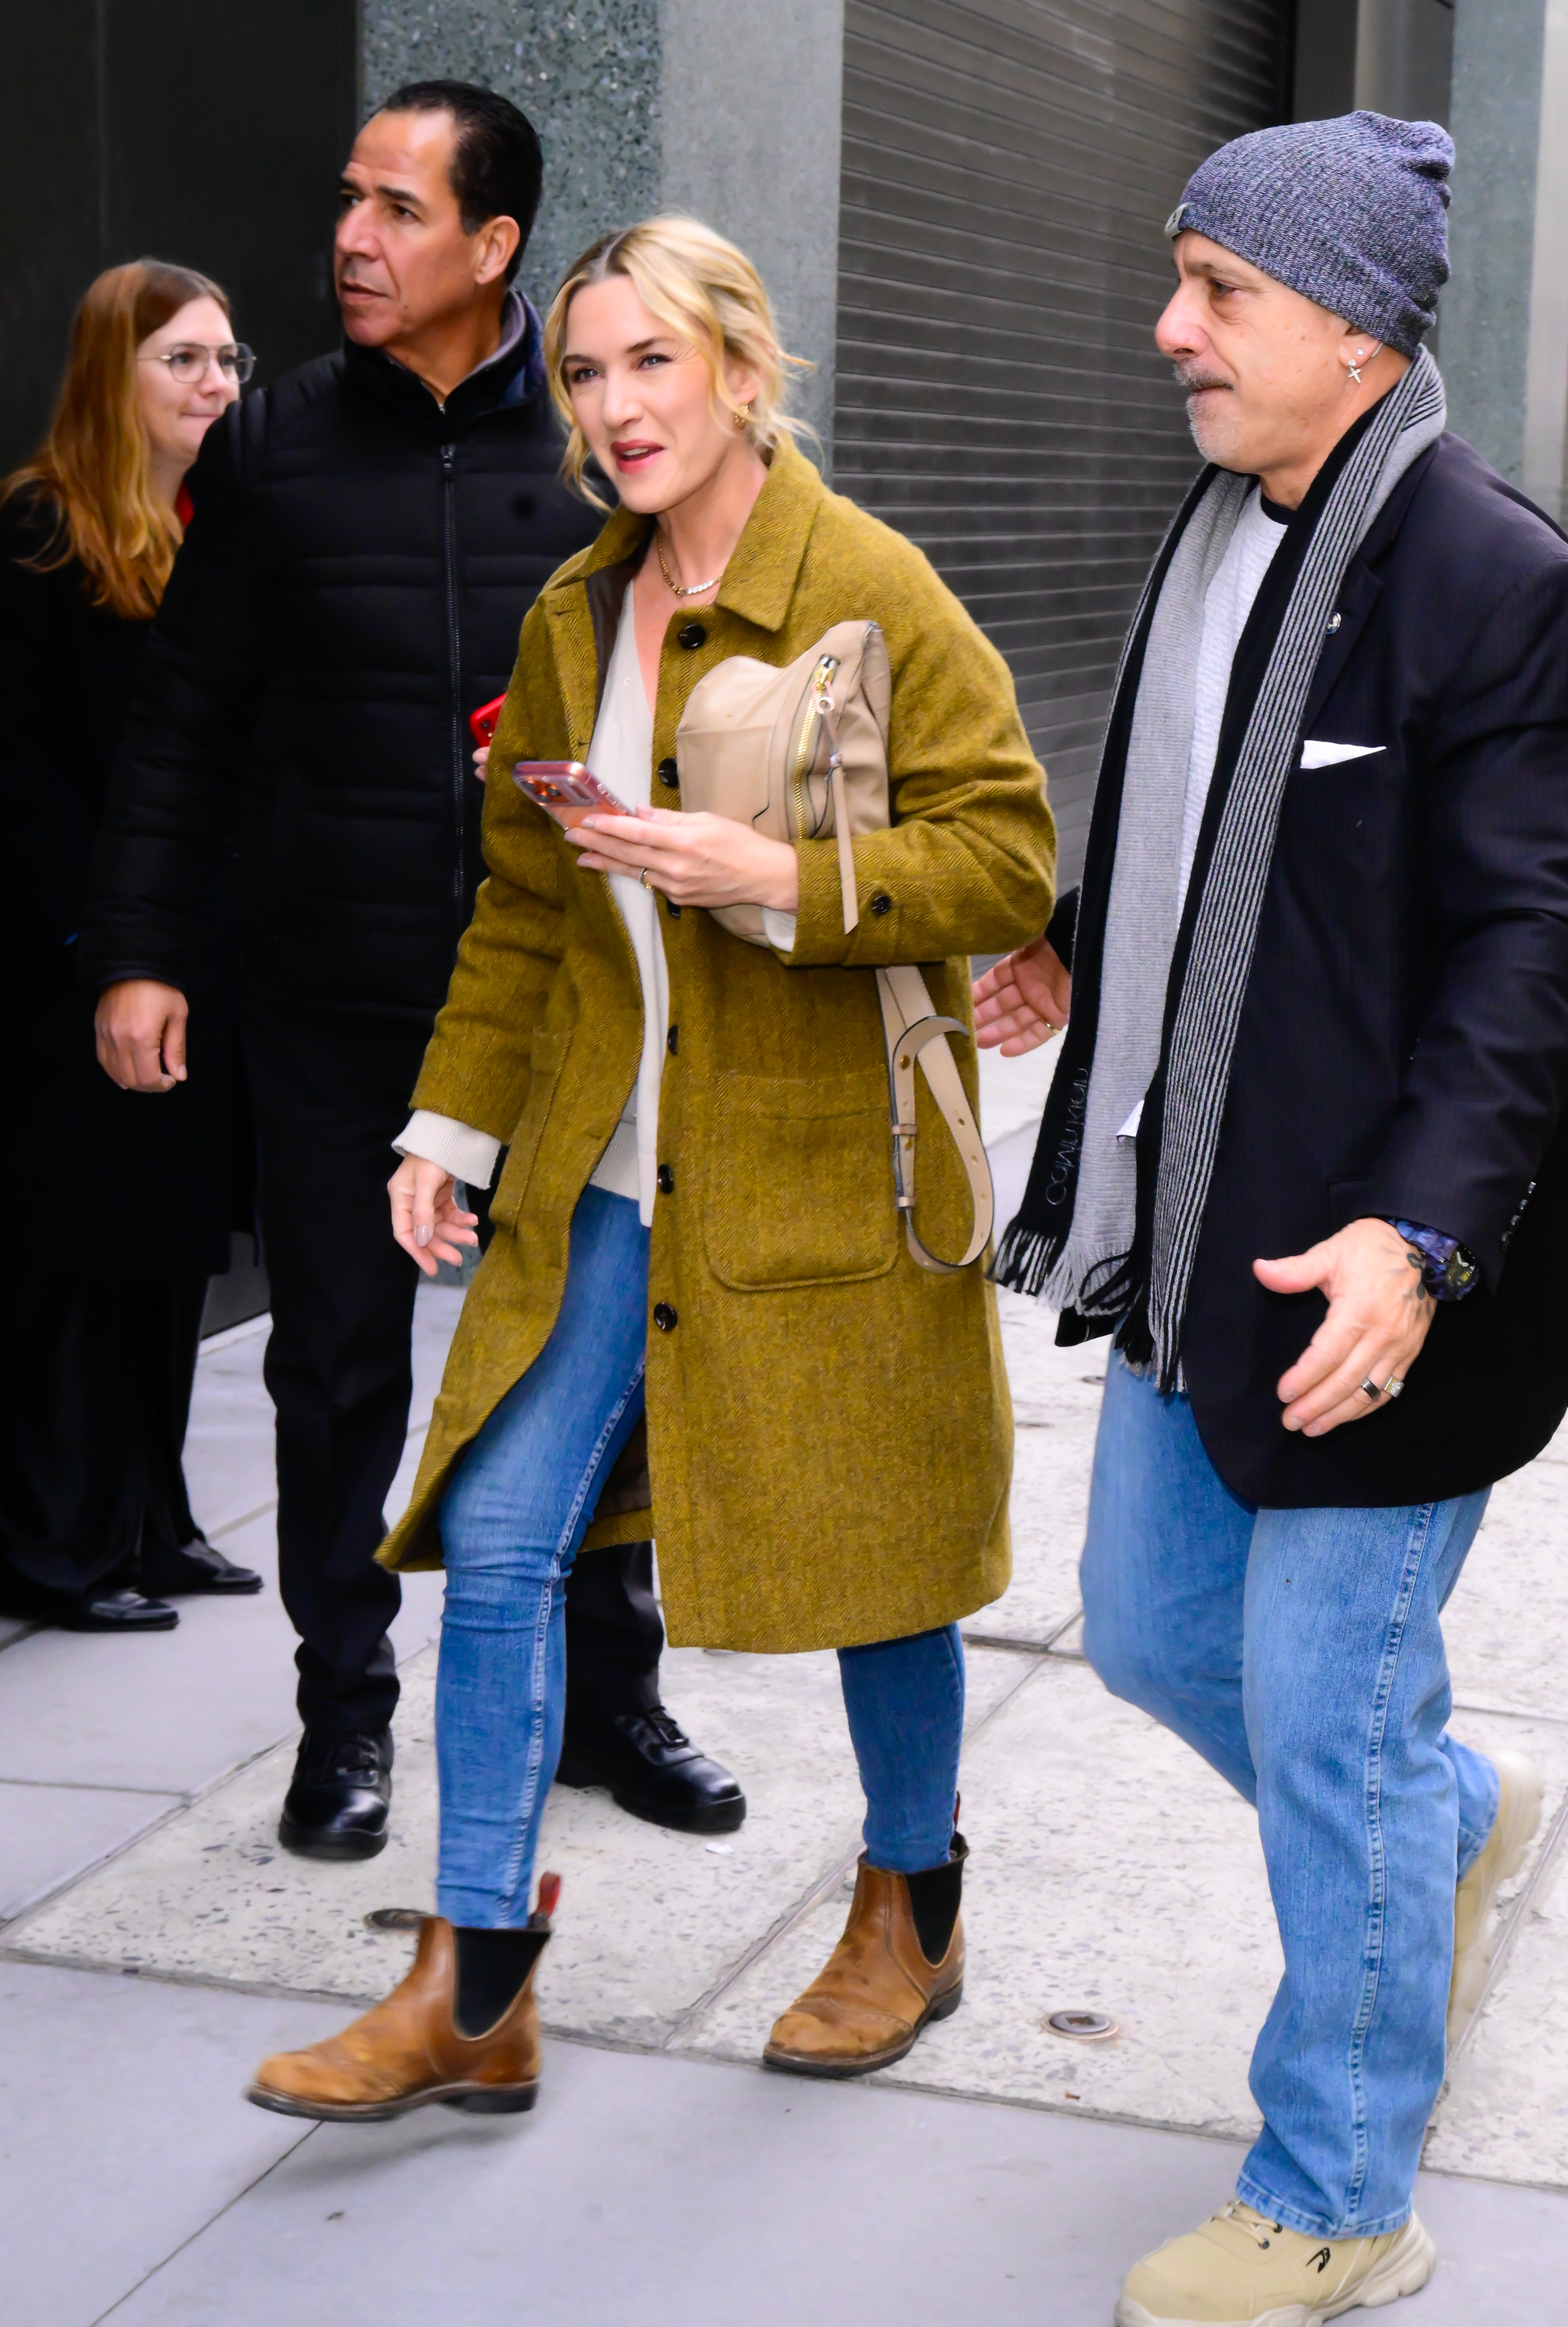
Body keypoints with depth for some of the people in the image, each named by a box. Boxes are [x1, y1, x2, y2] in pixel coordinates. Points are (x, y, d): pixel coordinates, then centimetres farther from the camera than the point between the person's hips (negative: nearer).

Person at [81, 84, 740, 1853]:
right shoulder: (275, 448, 2)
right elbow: (183, 720, 5)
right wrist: (137, 949, -1)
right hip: (334, 1003, 0)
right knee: (337, 1364, 8)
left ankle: (608, 1688, 27)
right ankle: (345, 1709, 24)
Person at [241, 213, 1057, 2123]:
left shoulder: (870, 589, -9)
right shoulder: (572, 619, 10)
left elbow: (1008, 859, -12)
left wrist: (772, 874, -24)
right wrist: (448, 1125, 11)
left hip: (829, 1166, -5)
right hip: (603, 1176, 6)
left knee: (866, 1556, 9)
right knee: (495, 1538, 0)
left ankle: (911, 1911, 34)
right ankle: (474, 1995, 11)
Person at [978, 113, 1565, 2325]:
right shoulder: (1217, 534, 10)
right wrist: (1092, 966, 33)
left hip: (1366, 1271, -9)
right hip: (1190, 1229, 9)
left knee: (1325, 1726, 2)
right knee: (1152, 1630, 20)